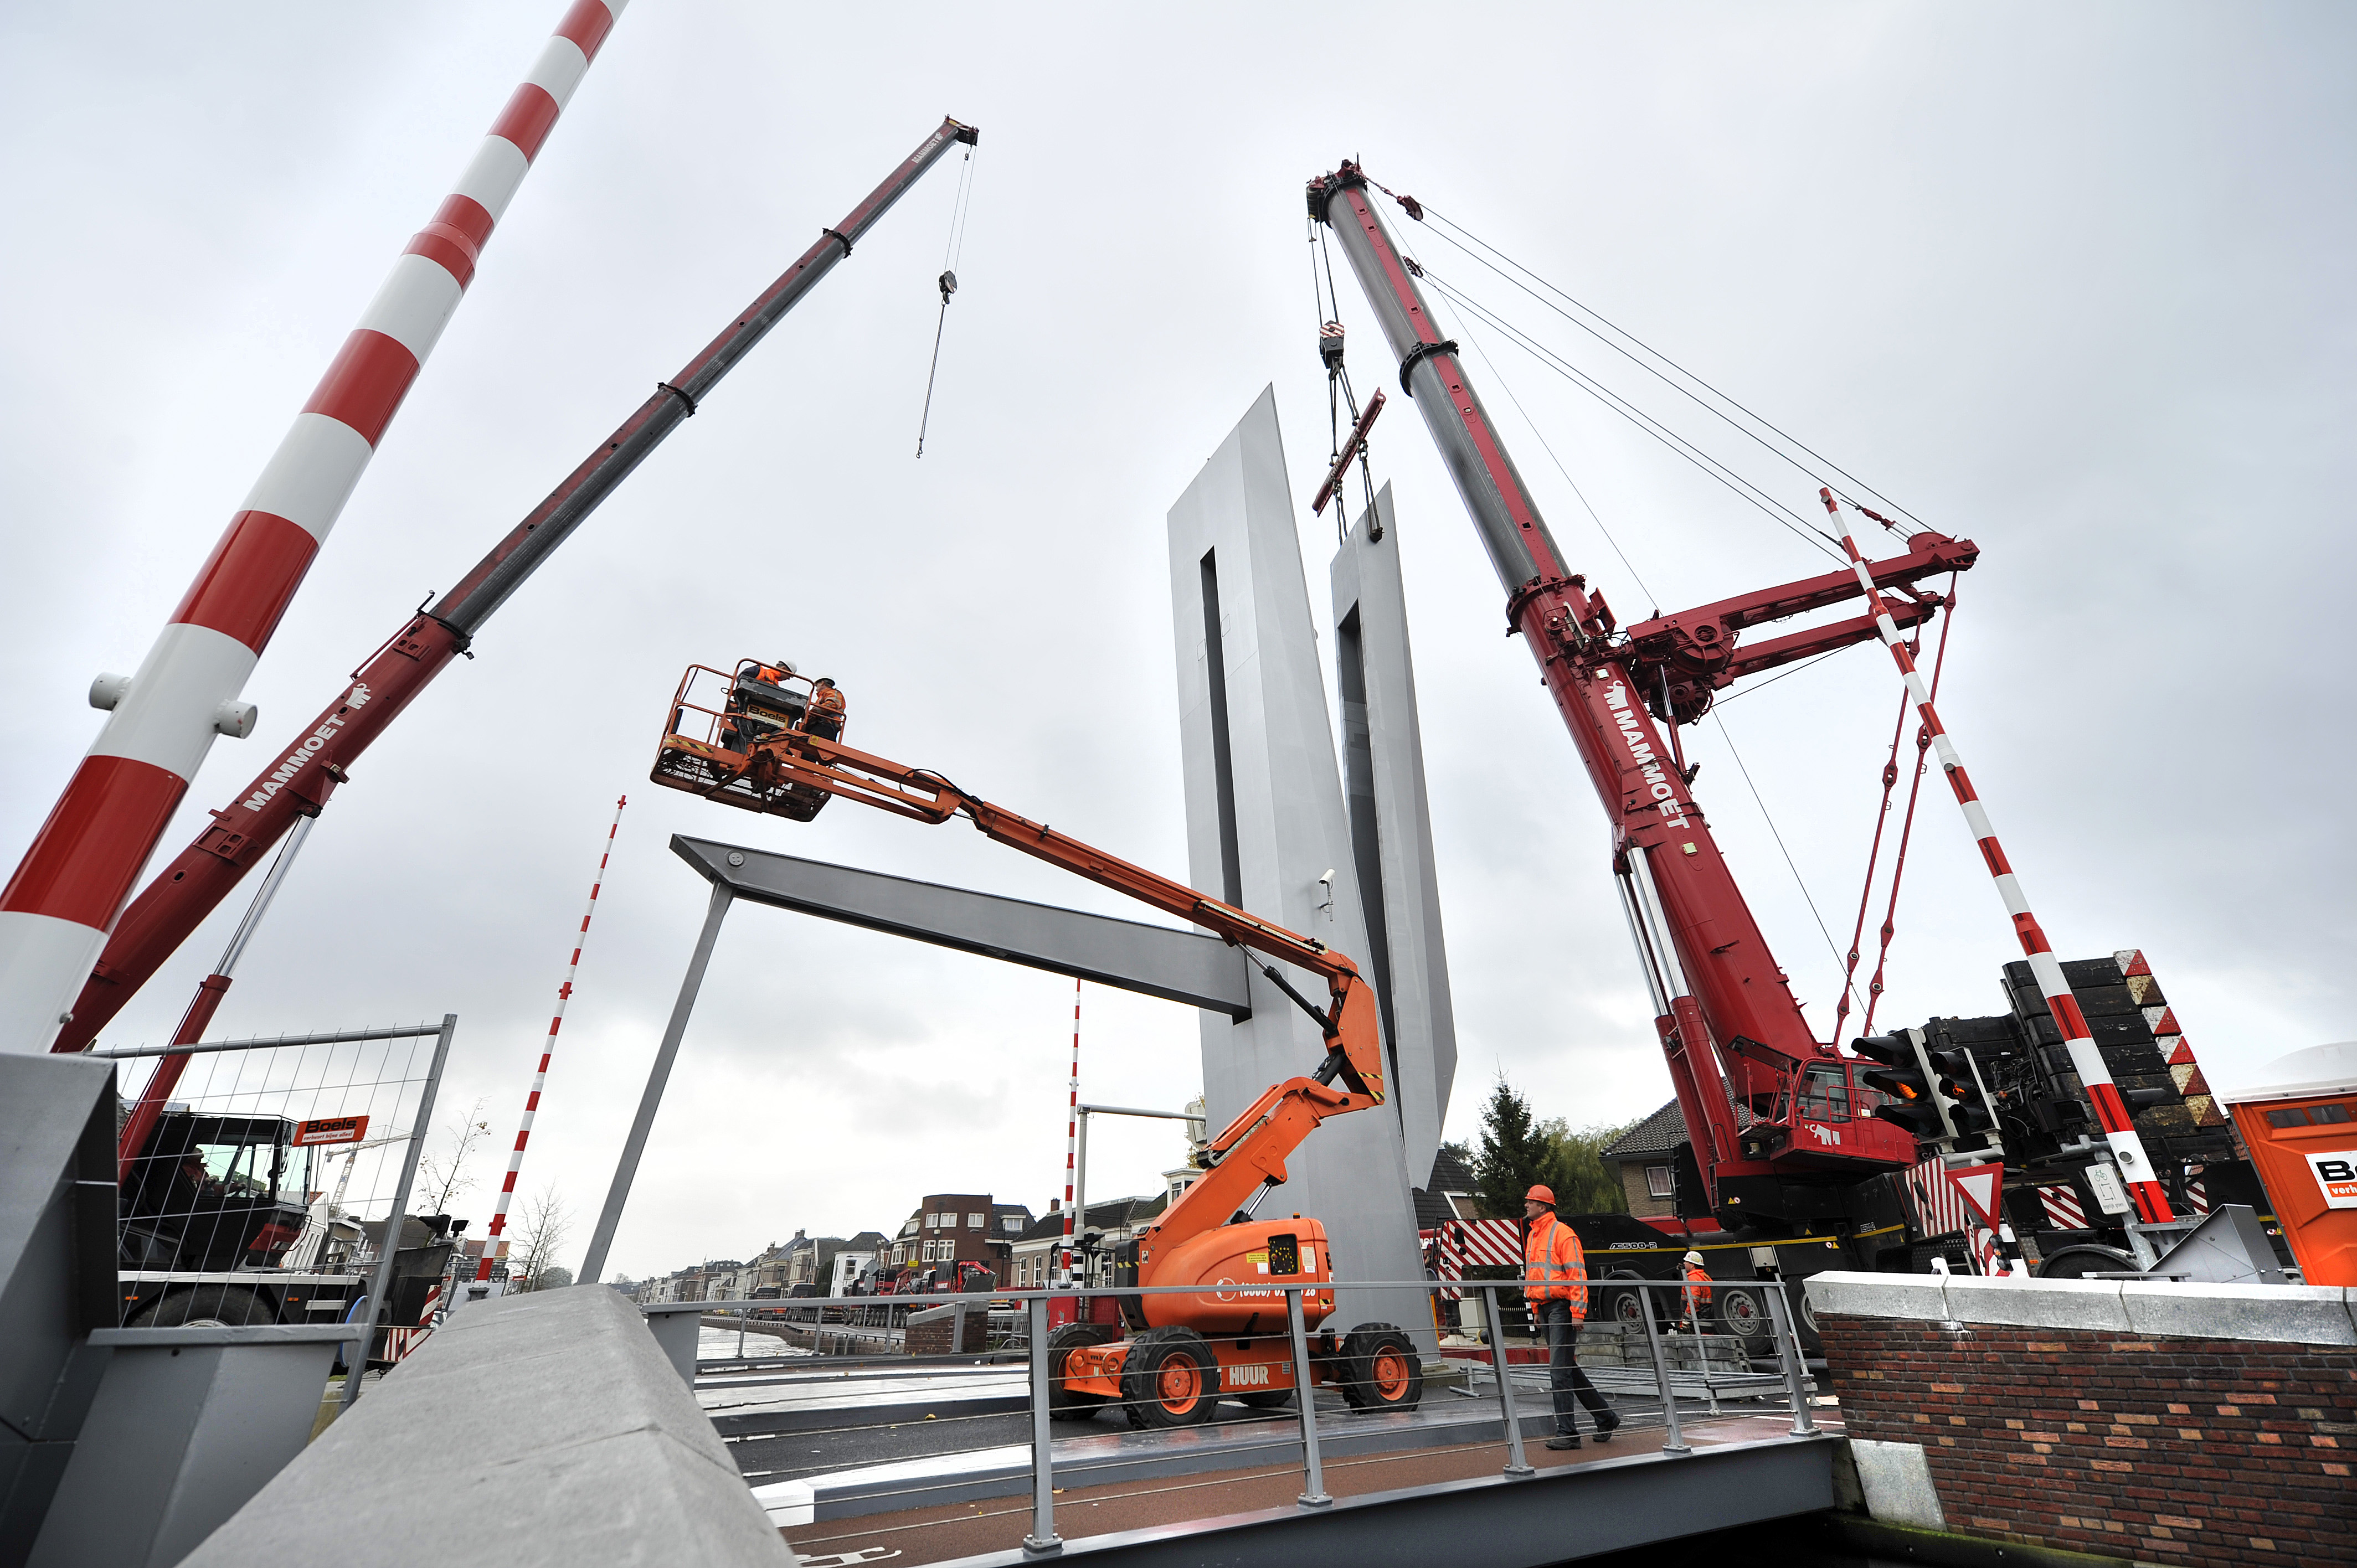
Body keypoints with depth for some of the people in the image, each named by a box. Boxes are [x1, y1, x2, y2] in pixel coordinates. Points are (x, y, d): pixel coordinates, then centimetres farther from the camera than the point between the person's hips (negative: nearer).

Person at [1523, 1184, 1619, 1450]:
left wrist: (1577, 1311, -19)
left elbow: (1577, 1275, -15)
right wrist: (1536, 1308, 20)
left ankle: (1567, 1433, -1)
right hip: (1545, 1308, 9)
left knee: (1559, 1370, -8)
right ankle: (1606, 1418, 29)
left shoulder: (1563, 1233, -12)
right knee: (1568, 1369, 15)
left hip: (1562, 1308, -9)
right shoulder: (1532, 1236, 15)